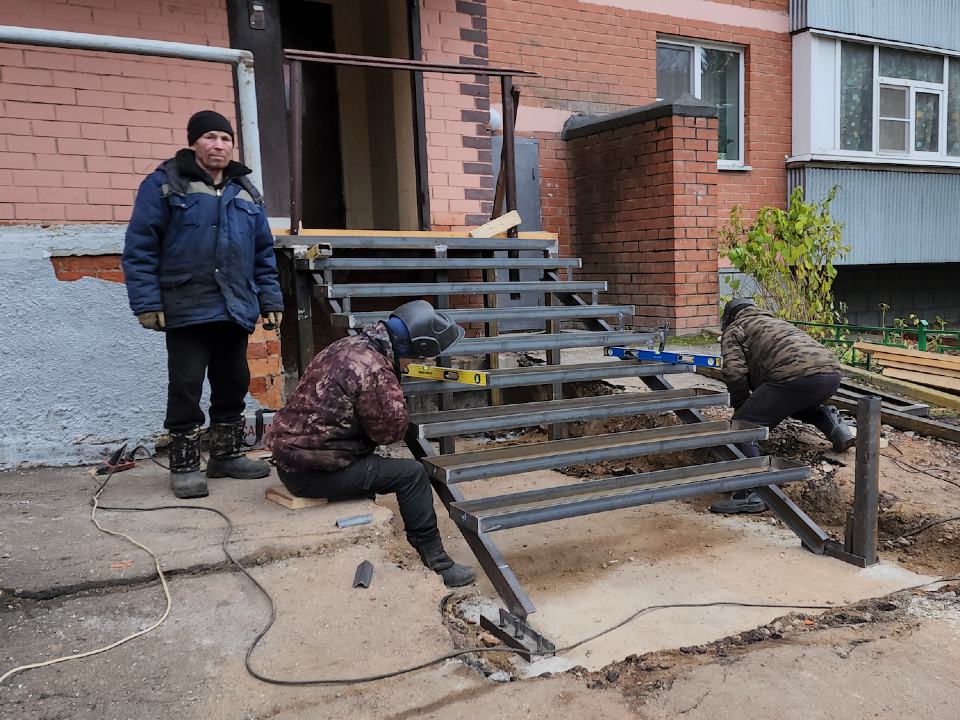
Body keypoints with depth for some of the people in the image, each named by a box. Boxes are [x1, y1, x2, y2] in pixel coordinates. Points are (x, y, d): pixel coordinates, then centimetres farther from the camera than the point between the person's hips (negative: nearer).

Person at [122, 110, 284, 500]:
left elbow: (264, 252, 17)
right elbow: (139, 247, -6)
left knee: (233, 384, 12)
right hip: (186, 309, -5)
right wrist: (147, 303, -12)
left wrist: (270, 299, 10)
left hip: (236, 309, 5)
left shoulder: (245, 191, 15)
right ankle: (184, 466, 13)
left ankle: (228, 454, 27)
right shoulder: (164, 184, -1)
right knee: (186, 388, 0)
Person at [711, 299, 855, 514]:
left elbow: (735, 373, 0)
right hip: (832, 372, 8)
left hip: (796, 375, -8)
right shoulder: (775, 322, 41)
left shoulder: (734, 330, 17)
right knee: (798, 404, 40)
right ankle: (834, 426, 15)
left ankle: (750, 494, -14)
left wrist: (740, 406, 16)